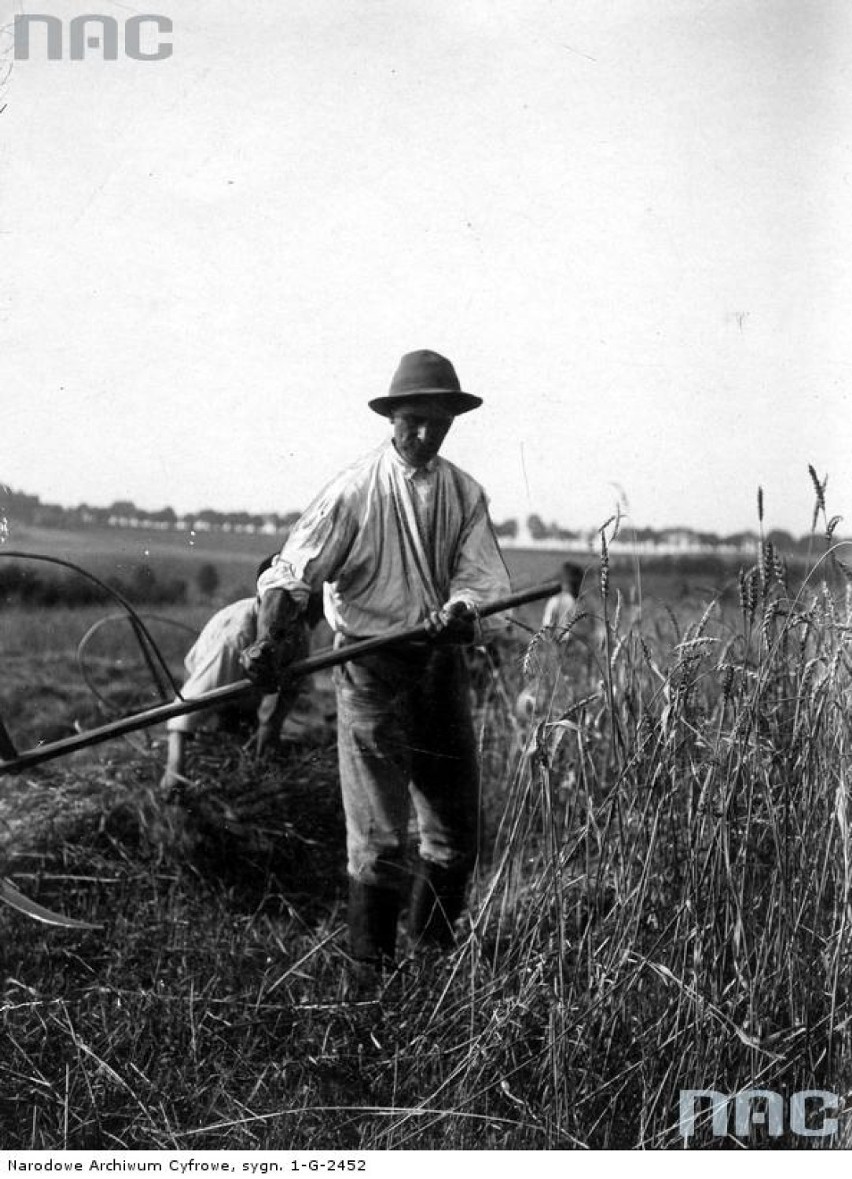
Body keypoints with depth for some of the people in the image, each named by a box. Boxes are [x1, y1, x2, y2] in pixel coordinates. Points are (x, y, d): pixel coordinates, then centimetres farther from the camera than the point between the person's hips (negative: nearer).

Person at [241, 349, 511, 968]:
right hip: (372, 668, -5)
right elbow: (292, 571, -9)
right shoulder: (355, 489, -7)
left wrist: (459, 612, -23)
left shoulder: (466, 494, 7)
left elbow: (484, 578, -1)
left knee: (458, 831, 12)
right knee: (379, 836, -4)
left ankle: (435, 955, 29)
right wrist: (272, 640, -25)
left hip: (442, 664, 5)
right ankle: (370, 966, 8)